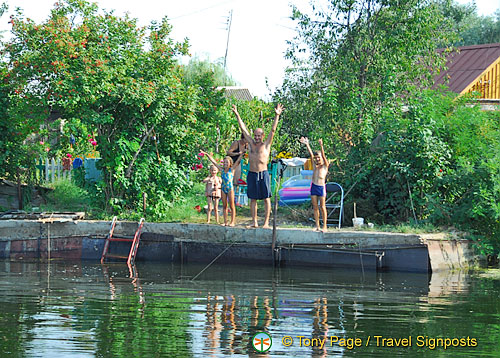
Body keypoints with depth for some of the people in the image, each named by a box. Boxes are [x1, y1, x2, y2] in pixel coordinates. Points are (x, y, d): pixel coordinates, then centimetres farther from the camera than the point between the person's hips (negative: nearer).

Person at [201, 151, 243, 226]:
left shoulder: (232, 169, -2)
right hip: (223, 188, 4)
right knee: (224, 206, 6)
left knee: (231, 206, 1)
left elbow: (238, 161, -6)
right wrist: (206, 154, 9)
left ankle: (232, 222, 3)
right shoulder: (221, 169, 6)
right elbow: (213, 161, 8)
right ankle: (225, 222, 9)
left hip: (230, 188, -4)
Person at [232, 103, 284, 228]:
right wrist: (237, 114, 14)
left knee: (266, 199, -4)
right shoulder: (251, 144, 13)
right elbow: (243, 129, 14)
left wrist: (277, 115, -9)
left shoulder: (266, 145, 5)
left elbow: (273, 130, -2)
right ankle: (254, 222, 11)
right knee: (253, 199, 6)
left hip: (263, 174, -4)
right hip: (252, 174, 4)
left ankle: (266, 222, -3)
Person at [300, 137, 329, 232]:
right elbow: (311, 154, 2)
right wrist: (307, 145, -8)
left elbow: (323, 156, -13)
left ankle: (324, 226, 1)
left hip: (321, 187, -4)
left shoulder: (325, 166, 2)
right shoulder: (314, 166, 12)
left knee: (322, 207, -3)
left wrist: (321, 146, -28)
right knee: (315, 207, 5)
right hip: (313, 187, 4)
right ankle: (317, 226, 8)